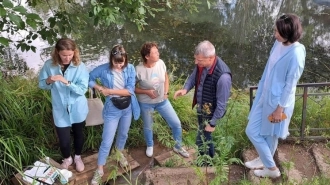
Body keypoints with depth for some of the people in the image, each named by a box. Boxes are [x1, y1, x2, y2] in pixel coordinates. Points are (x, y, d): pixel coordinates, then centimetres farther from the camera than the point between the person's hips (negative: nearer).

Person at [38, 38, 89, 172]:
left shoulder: (80, 66, -15)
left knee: (78, 134, 20)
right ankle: (67, 158, 39)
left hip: (77, 109, 0)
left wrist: (67, 82, -33)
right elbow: (41, 85, -1)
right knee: (64, 139, 6)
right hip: (60, 110, 0)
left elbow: (83, 89, -19)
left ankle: (78, 157, 48)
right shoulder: (49, 65, -10)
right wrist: (48, 81, -23)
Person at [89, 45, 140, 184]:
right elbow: (89, 79, -3)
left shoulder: (130, 69, -13)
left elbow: (130, 90, -18)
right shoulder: (104, 69, -16)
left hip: (128, 107, 3)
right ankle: (99, 170, 17)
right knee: (107, 141, 0)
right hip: (112, 109, -3)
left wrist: (109, 90, -22)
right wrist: (100, 88, -17)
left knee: (123, 134, 25)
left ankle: (119, 153, 55)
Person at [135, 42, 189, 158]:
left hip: (162, 101, 4)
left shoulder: (161, 63, -13)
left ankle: (178, 147, 32)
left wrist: (166, 93, -2)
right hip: (146, 103, -3)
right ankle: (150, 146, 50)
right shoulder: (139, 70, -25)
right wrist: (147, 92, -25)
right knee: (148, 127, 18)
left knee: (176, 123, 7)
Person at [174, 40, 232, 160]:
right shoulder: (201, 64, -14)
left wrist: (213, 123, -17)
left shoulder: (223, 76, -36)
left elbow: (222, 103, -26)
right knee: (205, 136, 26)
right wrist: (185, 89, -13)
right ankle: (210, 158, 50)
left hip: (211, 112, -7)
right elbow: (193, 77, 7)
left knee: (201, 140, 6)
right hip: (201, 108, 8)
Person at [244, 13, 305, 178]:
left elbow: (290, 85, -20)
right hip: (265, 95, 8)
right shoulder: (279, 44, -2)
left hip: (278, 101, -8)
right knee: (252, 130, 18)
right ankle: (263, 159, 41)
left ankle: (272, 168, 33)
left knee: (270, 135, 10)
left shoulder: (296, 54, -26)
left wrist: (280, 108, -16)